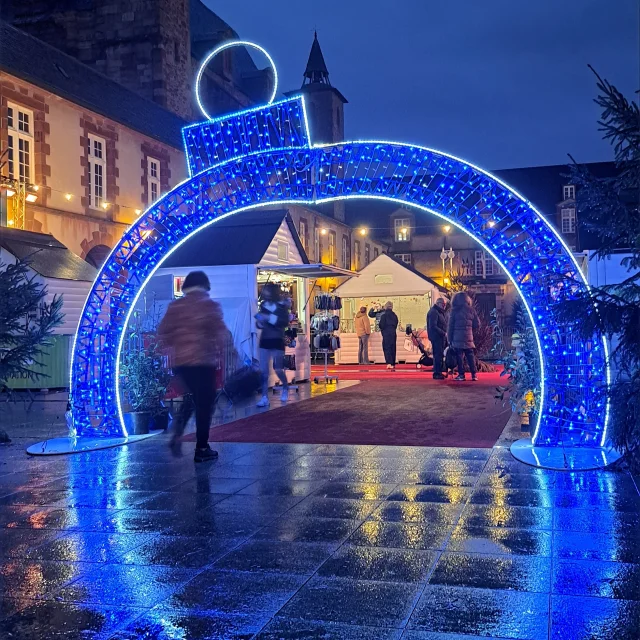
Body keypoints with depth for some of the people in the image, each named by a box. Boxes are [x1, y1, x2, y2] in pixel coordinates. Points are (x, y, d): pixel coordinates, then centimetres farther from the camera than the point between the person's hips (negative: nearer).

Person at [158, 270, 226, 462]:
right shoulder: (210, 305, -4)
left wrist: (173, 347, 16)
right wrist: (217, 351, 5)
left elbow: (163, 332, 3)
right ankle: (202, 449, 4)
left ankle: (177, 433, 10)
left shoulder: (175, 306, 7)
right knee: (204, 403, 3)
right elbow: (220, 332, -11)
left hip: (179, 361, 5)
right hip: (203, 361, -5)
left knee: (193, 397, 25)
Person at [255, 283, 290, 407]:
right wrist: (260, 321, -6)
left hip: (277, 340, -4)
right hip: (264, 340, 4)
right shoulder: (263, 305, 7)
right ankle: (264, 397, -1)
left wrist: (269, 318, -25)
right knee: (263, 370, -3)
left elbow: (285, 322, -20)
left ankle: (285, 389, 28)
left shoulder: (282, 305, -6)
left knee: (278, 369, -1)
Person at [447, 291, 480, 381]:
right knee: (470, 356, 8)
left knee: (459, 356, 0)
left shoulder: (455, 310, -3)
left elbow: (450, 326, -3)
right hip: (469, 337, 3)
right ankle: (474, 374, 7)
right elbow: (477, 324, 8)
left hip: (457, 337, -3)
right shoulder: (471, 310, 6)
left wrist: (449, 338, 3)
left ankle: (461, 374, -1)